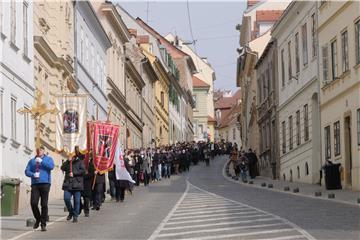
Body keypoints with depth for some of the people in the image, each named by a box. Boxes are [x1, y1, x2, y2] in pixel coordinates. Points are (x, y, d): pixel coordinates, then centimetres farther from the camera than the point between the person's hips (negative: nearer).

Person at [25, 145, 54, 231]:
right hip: (35, 184, 2)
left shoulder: (48, 159, 11)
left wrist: (41, 161, -16)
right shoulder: (32, 161, 19)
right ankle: (37, 219, 12)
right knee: (33, 203, -12)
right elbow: (27, 171, 11)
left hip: (45, 183, -2)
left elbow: (51, 166, -9)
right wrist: (33, 174, -9)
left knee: (44, 204, -5)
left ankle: (43, 224, 2)